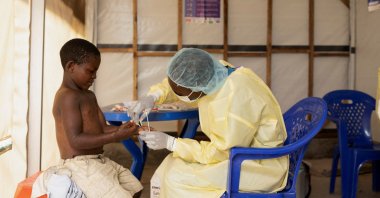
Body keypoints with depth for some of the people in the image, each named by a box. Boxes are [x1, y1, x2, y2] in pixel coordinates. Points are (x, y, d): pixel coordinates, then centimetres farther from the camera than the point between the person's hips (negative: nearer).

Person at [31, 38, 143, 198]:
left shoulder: (89, 95, 15)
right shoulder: (68, 97, -16)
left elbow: (102, 128, 11)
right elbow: (76, 140, -24)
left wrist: (121, 130, -9)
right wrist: (116, 137, -26)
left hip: (98, 160, 10)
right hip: (80, 165, -10)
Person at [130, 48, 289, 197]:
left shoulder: (235, 99, -32)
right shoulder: (212, 73, -9)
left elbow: (218, 153, -24)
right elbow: (176, 83, 10)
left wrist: (170, 143, -19)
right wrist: (152, 97, -8)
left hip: (260, 165, -8)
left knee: (178, 178, -16)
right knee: (171, 166, 5)